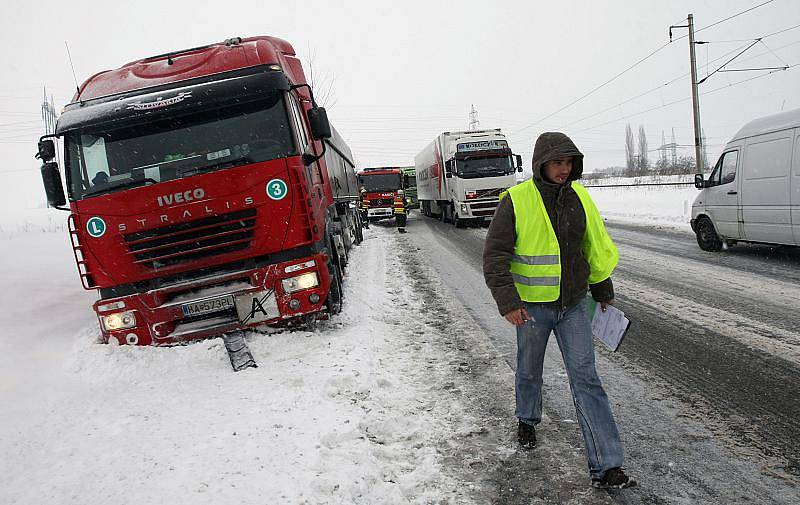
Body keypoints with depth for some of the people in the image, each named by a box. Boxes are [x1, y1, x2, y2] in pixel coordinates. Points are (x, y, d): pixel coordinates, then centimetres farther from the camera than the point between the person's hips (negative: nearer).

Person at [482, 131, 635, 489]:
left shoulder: (579, 196, 1)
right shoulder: (517, 200, -13)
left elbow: (596, 245, 14)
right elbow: (494, 255, -13)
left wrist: (603, 289, 21)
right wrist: (507, 302, -21)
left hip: (573, 304, 3)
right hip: (532, 306, -2)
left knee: (585, 378, -3)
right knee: (530, 372, 17)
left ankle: (605, 466, -1)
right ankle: (527, 420, 48)